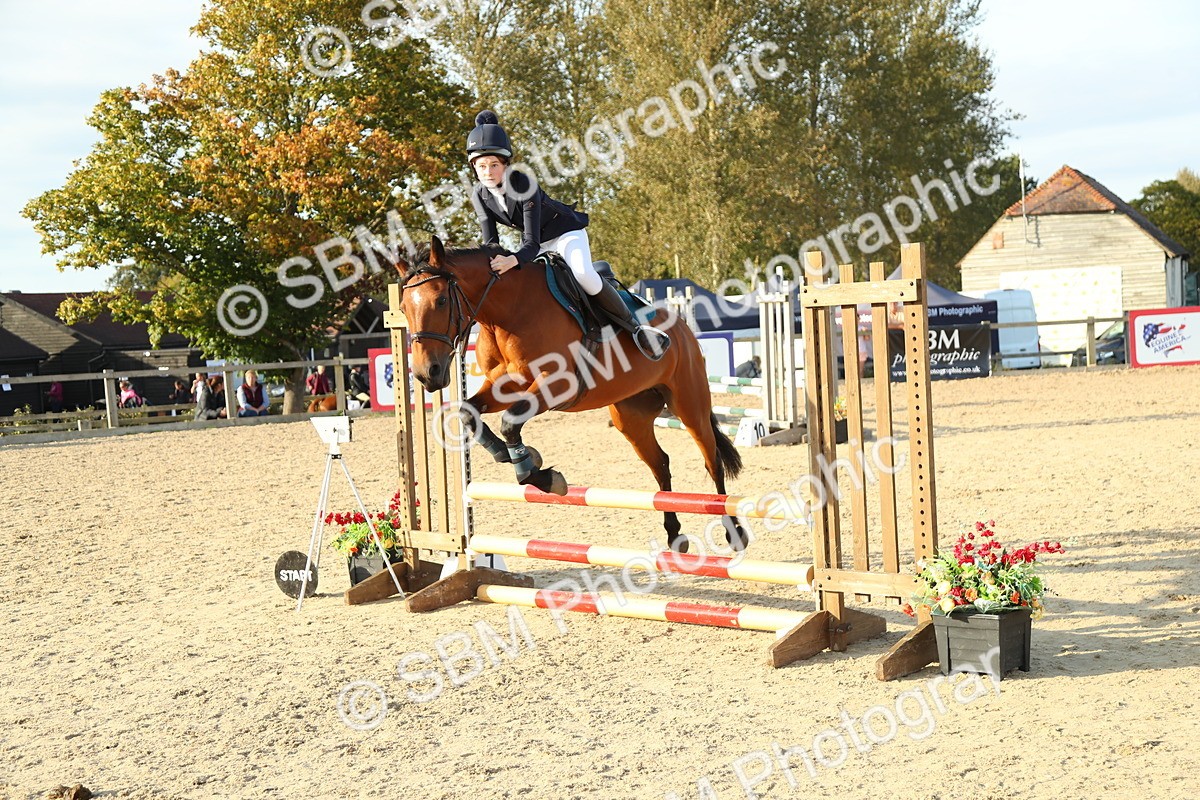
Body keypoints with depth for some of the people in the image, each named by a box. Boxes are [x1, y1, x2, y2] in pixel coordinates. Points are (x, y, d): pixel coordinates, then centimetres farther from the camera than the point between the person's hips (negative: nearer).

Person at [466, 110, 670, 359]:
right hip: (537, 241, 7)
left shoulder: (524, 184, -33)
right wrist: (492, 261, -37)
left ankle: (634, 326, -19)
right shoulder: (479, 195, -14)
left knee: (583, 274, -34)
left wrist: (514, 259, -59)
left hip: (566, 232, -7)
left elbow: (532, 243, -37)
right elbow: (490, 241, -13)